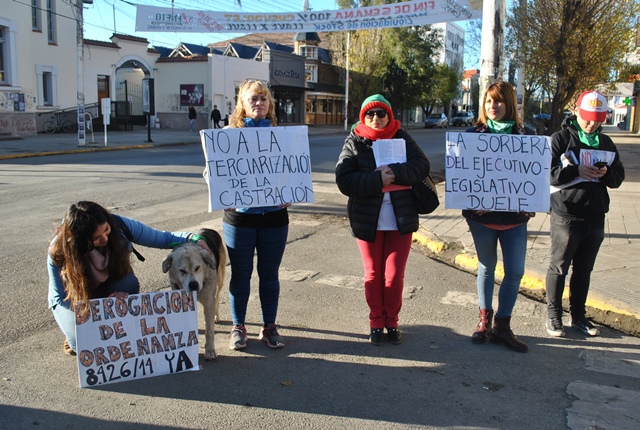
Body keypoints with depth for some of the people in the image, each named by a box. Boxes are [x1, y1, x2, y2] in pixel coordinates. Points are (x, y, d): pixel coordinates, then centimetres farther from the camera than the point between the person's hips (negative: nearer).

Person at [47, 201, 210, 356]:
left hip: (111, 289, 2)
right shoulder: (58, 252, -30)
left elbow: (162, 238, -15)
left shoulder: (120, 226, -26)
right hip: (72, 301, -2)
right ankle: (74, 335, 9)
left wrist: (193, 239, -34)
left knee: (129, 283, -34)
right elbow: (61, 298, -19)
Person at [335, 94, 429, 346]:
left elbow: (421, 166, -10)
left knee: (394, 275, 5)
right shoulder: (354, 143, -1)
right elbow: (344, 180, -13)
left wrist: (395, 172, -25)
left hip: (401, 219, 1)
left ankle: (392, 322, 23)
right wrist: (377, 180, -23)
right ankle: (376, 323, 25)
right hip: (368, 219, 0)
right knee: (373, 275, 10)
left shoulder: (402, 138, 3)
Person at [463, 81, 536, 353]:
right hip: (482, 215, -1)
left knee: (515, 271, 2)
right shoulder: (473, 134, 1)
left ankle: (502, 326, 17)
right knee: (487, 268, 12)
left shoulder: (526, 135, 4)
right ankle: (485, 319, 28)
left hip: (515, 216, 1)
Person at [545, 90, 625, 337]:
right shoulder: (560, 139, -4)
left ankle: (578, 315, 25)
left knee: (584, 270, 13)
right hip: (566, 215, -5)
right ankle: (553, 315, 15)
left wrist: (606, 173, -9)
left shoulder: (605, 143, 12)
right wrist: (577, 171, -23)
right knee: (559, 267, 4)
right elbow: (547, 173, -13)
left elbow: (618, 177, 12)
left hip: (595, 217, 5)